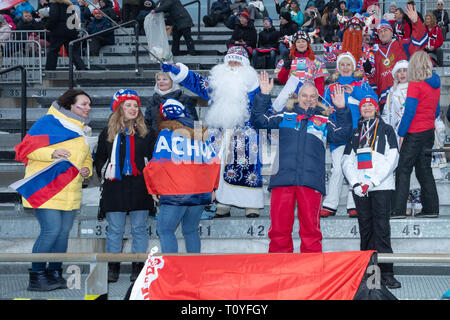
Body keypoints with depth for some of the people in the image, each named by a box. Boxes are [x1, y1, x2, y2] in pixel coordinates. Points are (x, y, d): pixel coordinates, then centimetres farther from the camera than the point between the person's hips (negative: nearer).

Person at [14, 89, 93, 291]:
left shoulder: (83, 130, 19)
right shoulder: (49, 122, -6)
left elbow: (87, 157, 29)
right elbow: (27, 148, -9)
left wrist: (87, 169, 7)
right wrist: (52, 153, -23)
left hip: (70, 191, 8)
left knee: (64, 232, 6)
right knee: (51, 230, -14)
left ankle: (55, 273, 18)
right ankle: (36, 276, -3)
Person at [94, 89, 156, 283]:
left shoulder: (146, 133, 8)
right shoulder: (108, 133, 8)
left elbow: (154, 158, 11)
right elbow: (99, 158, 15)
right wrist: (104, 174, 4)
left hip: (139, 188, 0)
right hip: (115, 188, 0)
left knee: (139, 229, 3)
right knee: (115, 230, 4)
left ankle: (138, 267, 11)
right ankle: (113, 267, 14)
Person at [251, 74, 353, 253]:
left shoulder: (323, 122, 19)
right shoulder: (284, 116, 19)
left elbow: (342, 134, 9)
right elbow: (259, 121, 12)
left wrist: (342, 110, -1)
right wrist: (263, 96, 3)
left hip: (311, 180, 0)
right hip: (282, 178, 0)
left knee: (310, 227, -2)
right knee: (279, 226, -2)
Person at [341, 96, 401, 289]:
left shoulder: (386, 130, 10)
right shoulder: (354, 133, 19)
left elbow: (392, 159, 0)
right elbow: (347, 161, 13)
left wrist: (373, 181, -11)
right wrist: (355, 183, -5)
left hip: (381, 186, -3)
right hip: (359, 188, 3)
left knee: (381, 228, -10)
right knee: (365, 228, 2)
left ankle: (386, 272, -12)